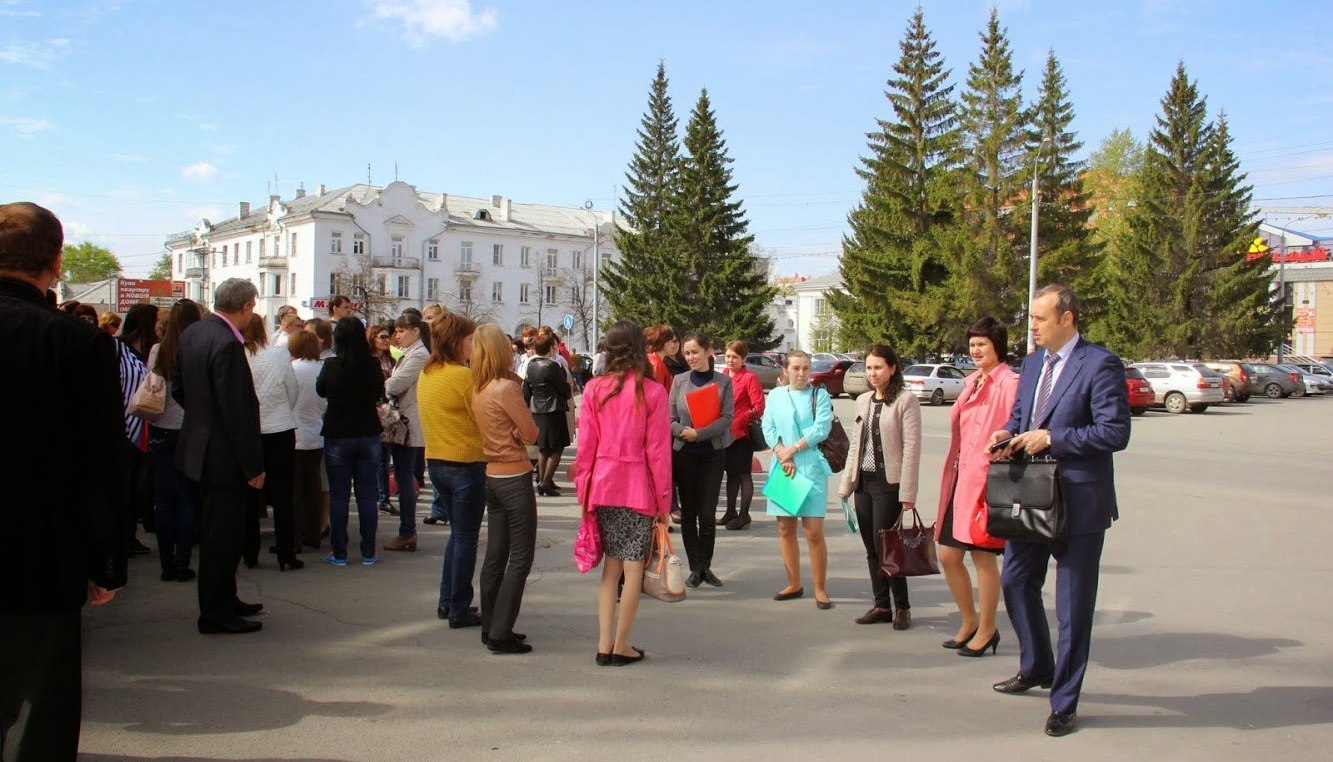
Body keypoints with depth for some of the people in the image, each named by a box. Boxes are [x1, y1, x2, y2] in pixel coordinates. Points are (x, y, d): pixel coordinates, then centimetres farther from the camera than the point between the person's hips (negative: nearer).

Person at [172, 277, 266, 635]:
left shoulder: (191, 333, 5)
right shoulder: (228, 344, -24)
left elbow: (179, 387, 15)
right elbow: (238, 411, -24)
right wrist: (253, 466, -19)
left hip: (200, 447, 10)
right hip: (225, 456, -10)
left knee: (215, 532, 20)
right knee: (223, 535, 1)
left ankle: (224, 600, 33)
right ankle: (216, 614, 12)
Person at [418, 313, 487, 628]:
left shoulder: (425, 375, 7)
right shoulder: (462, 376, -18)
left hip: (435, 462, 8)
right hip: (466, 464, -8)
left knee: (458, 533, 20)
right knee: (466, 538, 3)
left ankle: (447, 602, 26)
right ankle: (459, 610, 10)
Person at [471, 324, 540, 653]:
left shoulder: (477, 389, 5)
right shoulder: (507, 388, -18)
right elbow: (531, 434, -14)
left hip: (492, 476, 8)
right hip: (515, 478, -8)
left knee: (495, 555, 15)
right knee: (520, 558, 0)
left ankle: (490, 627, 23)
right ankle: (500, 633, 0)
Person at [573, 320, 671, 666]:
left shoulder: (594, 388, -1)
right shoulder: (653, 392, -8)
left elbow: (586, 443, 1)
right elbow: (658, 450, -7)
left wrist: (583, 489, 11)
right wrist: (664, 499, 1)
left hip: (603, 485, 3)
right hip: (638, 488, -3)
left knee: (611, 566, 14)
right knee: (634, 569, 7)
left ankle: (604, 645, 14)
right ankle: (620, 647, 13)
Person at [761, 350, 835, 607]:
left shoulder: (819, 395, 2)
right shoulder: (775, 395, 11)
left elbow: (821, 429, -9)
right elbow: (768, 429, 3)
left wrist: (792, 449, -10)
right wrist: (783, 456, -10)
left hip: (811, 468, -4)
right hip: (781, 468, 4)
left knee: (814, 532, -5)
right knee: (785, 529, 8)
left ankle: (820, 589, 4)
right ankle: (794, 584, 21)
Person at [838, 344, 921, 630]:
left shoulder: (905, 400, -8)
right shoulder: (863, 401, 13)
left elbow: (912, 447, -12)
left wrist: (907, 493, -17)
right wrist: (846, 483, 13)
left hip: (889, 483, -6)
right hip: (864, 482, 7)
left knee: (885, 546, -5)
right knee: (871, 549, 9)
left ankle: (901, 607, 9)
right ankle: (881, 605, 18)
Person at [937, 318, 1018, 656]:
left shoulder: (1009, 384, -11)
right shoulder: (973, 382, 16)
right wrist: (952, 473, 16)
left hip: (988, 481, -8)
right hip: (961, 479, 8)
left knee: (983, 556, 1)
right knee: (948, 555, 10)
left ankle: (986, 630, 17)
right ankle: (969, 621, 28)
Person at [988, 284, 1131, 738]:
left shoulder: (1100, 365, -14)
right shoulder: (1033, 362, 11)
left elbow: (1115, 432, -19)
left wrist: (1050, 438, -21)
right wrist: (1009, 433, -3)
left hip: (1078, 501, -8)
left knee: (1073, 606, 3)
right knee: (1015, 582, 17)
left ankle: (1064, 703, 16)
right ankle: (1036, 668, 39)